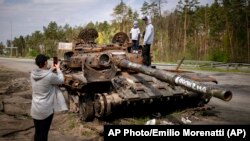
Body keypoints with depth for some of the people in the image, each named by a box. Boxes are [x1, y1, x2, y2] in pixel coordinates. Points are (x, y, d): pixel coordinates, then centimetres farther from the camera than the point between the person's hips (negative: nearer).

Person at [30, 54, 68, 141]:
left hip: (35, 109, 6)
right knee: (43, 133, 7)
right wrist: (58, 69, 9)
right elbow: (61, 80, -3)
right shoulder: (50, 76, -21)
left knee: (37, 132, 18)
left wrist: (51, 70, 19)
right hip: (46, 109, -6)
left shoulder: (33, 74, -3)